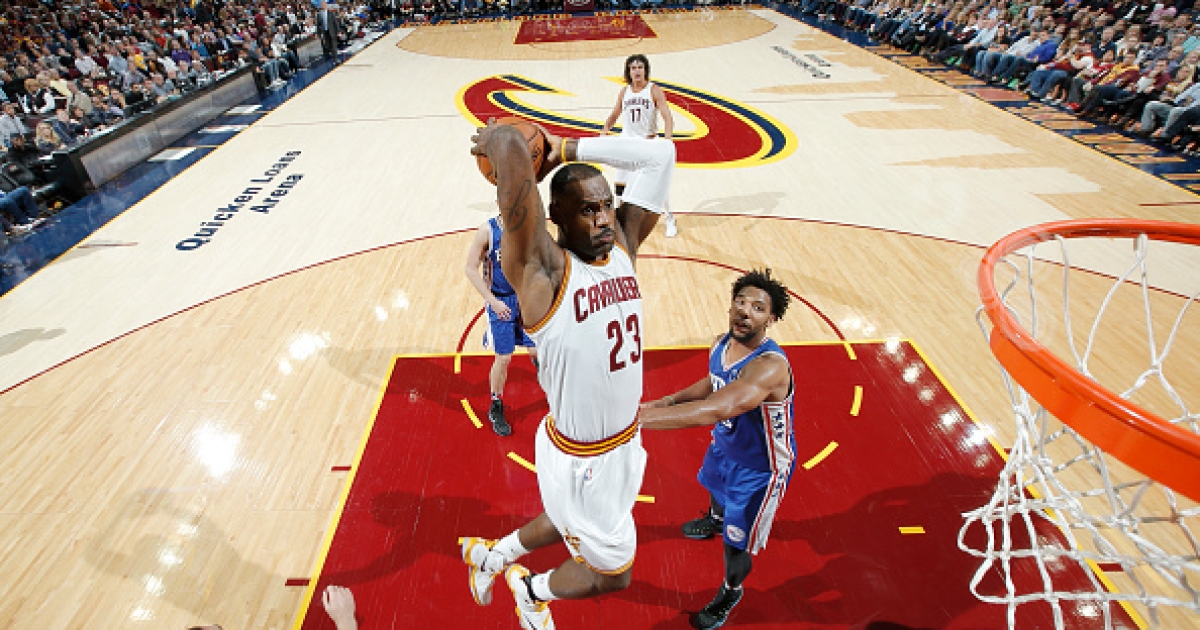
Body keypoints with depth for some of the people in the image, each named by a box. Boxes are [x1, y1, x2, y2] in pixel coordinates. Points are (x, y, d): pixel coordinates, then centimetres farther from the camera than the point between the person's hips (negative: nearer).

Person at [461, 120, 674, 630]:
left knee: (571, 523, 32)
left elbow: (659, 155, -5)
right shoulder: (541, 270, -25)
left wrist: (566, 147, -6)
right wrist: (494, 142, -13)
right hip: (581, 459, -7)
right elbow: (510, 143, -36)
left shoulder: (623, 243, -6)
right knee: (612, 574, 16)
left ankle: (490, 554, 59)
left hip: (625, 440, 7)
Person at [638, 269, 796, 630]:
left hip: (759, 467, -7)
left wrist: (637, 416, -61)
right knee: (714, 484, 35)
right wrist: (670, 400, -10)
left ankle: (730, 594, 44)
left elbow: (717, 409, -57)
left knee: (736, 543, 9)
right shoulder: (723, 344, -14)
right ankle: (715, 520, 72)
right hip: (726, 445, 8)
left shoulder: (770, 365, -41)